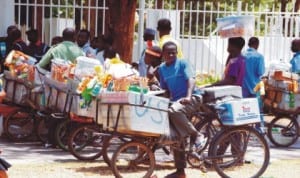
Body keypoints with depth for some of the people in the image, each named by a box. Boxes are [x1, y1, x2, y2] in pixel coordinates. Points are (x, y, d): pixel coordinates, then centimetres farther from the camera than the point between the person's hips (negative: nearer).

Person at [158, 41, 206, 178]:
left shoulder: (182, 63, -4)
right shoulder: (162, 68, 11)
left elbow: (191, 80, -16)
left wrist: (188, 96, -30)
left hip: (191, 99, -6)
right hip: (176, 101, 6)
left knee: (174, 110, -38)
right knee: (176, 138, 3)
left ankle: (196, 135, -22)